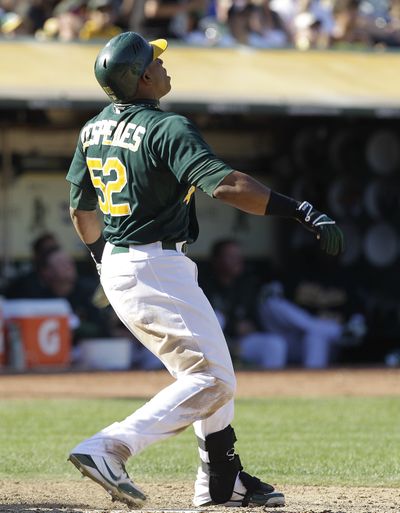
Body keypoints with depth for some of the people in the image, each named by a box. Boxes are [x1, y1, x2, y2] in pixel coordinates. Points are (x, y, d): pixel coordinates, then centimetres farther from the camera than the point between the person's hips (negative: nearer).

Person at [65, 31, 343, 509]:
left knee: (207, 372, 19)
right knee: (210, 381, -8)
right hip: (158, 269, -9)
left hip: (117, 267, 9)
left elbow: (80, 209, 18)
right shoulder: (167, 129, -17)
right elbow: (224, 183, -30)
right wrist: (303, 211, -32)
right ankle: (108, 448, -20)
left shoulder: (94, 129, 9)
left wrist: (104, 258, 34)